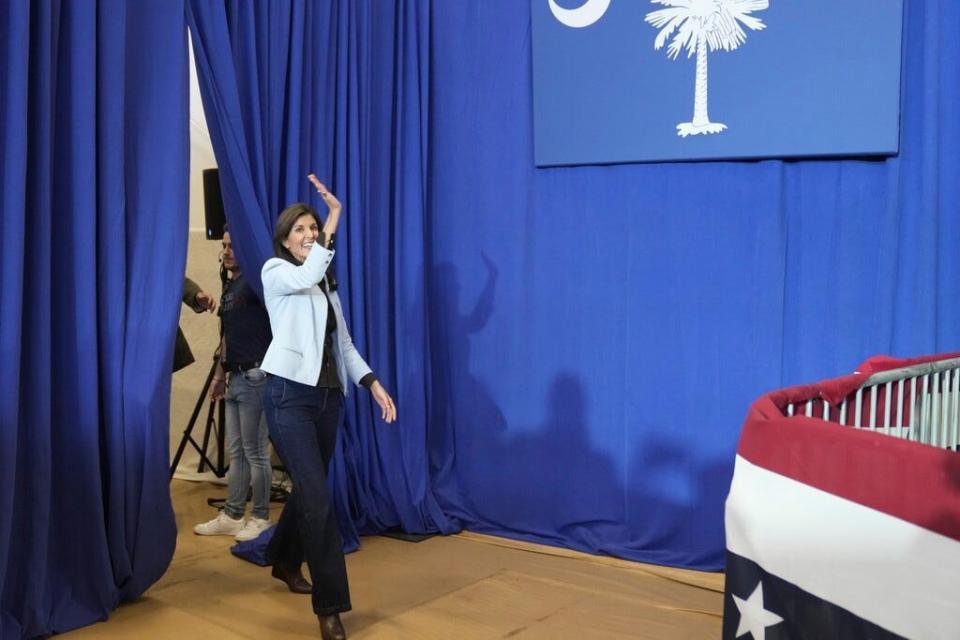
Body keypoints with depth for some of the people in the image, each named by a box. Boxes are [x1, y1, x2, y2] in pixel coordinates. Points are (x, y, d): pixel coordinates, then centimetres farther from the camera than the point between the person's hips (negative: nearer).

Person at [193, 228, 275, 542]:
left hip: (255, 377, -9)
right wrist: (220, 374, 23)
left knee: (255, 452, -1)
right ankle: (232, 516, 20)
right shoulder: (228, 287, 17)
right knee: (236, 452, 13)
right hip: (235, 378, 9)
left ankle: (261, 518, 9)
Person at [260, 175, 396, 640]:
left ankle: (284, 560, 43)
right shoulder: (275, 271, -1)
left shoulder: (327, 283, 17)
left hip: (329, 397, 7)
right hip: (290, 396, -7)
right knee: (317, 497, -14)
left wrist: (374, 384, 2)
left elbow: (344, 343, 14)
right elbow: (305, 276, -26)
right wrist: (335, 218, -25)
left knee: (308, 490, 17)